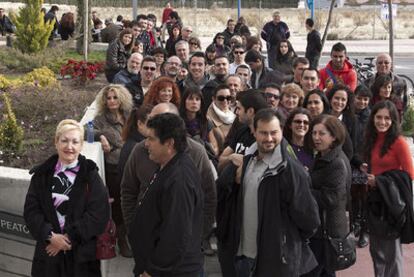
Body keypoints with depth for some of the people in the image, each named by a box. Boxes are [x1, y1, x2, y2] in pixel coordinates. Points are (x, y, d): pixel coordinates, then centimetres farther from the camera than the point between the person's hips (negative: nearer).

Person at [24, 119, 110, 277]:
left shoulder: (90, 175, -3)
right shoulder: (42, 174, 4)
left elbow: (99, 213, -10)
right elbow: (31, 211, -1)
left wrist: (70, 237, -14)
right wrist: (50, 236, -15)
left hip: (82, 252, -1)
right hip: (49, 252, 2)